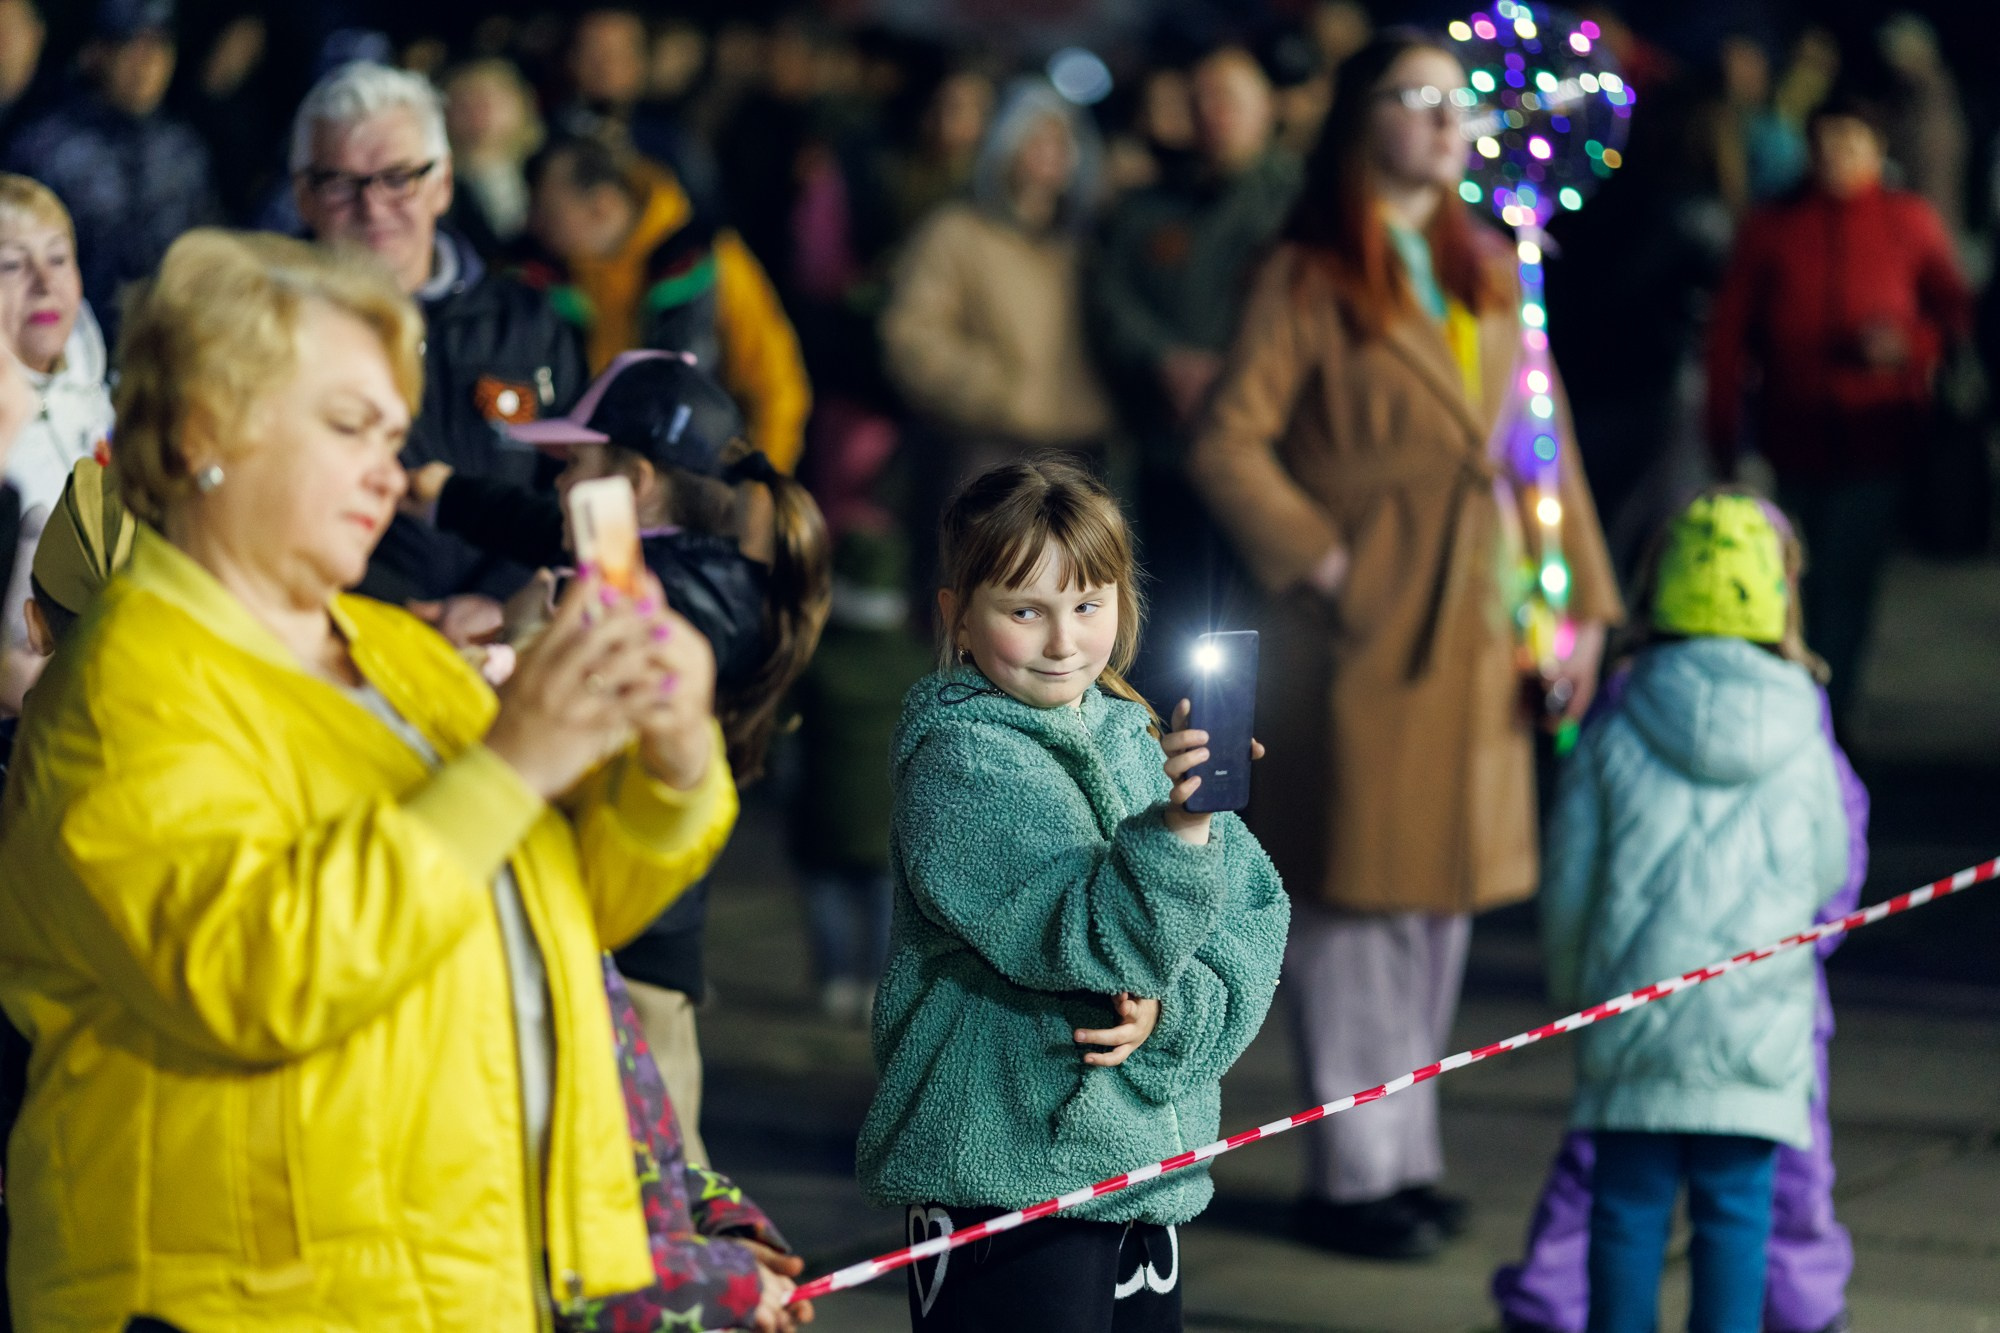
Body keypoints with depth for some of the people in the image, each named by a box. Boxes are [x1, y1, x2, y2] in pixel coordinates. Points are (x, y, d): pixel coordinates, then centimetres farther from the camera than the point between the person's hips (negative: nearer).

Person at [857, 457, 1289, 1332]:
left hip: (1147, 1166, 7)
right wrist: (1177, 827, -34)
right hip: (1003, 1182, -7)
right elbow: (1094, 943, -20)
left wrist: (1172, 1009, -13)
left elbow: (1257, 914, 4)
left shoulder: (1132, 742, 10)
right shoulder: (961, 761, -11)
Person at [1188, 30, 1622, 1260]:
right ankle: (1354, 1173, 4)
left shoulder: (1492, 272, 14)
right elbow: (1230, 445, -10)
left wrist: (1585, 602, 7)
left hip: (1477, 627, 6)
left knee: (1445, 893, 11)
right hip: (1365, 632, -6)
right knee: (1360, 898, -3)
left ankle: (1407, 1153, 21)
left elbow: (1544, 441, 14)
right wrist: (1323, 565, -14)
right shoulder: (1309, 278, -5)